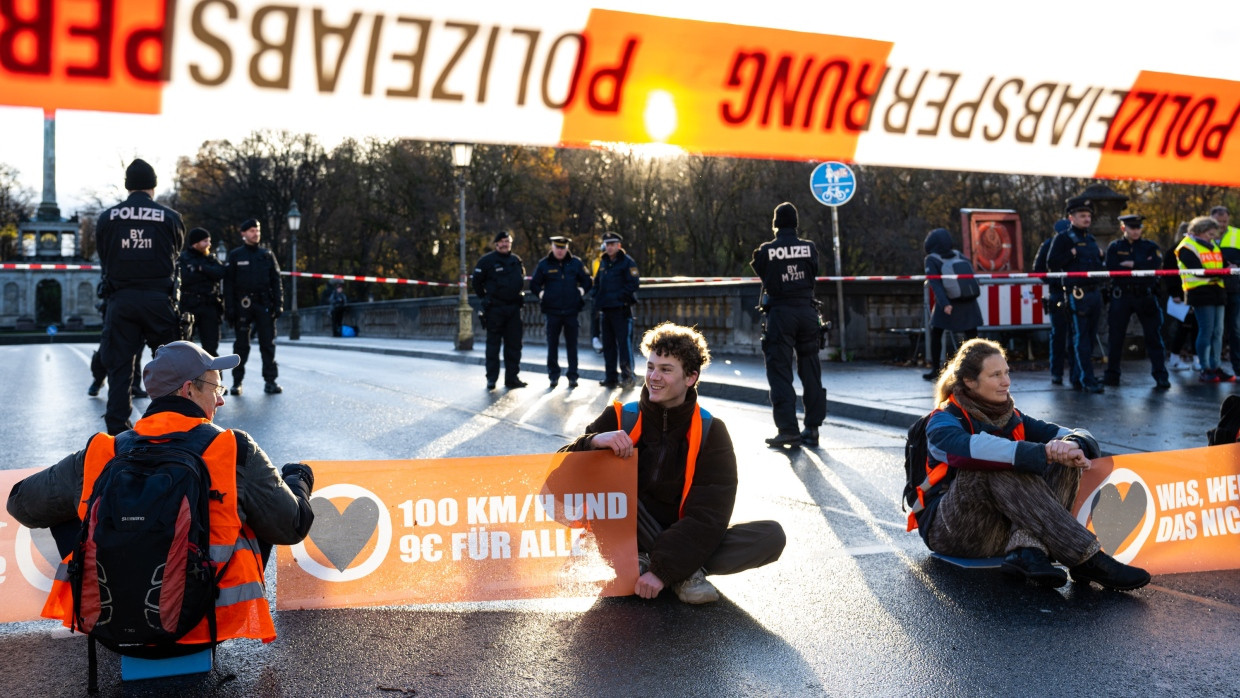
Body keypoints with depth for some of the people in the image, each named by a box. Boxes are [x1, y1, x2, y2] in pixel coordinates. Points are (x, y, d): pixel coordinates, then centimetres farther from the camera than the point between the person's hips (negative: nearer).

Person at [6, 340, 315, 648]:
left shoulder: (101, 453, -3)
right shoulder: (238, 451, -9)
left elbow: (21, 503, 12)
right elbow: (293, 527, -1)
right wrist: (298, 480, 21)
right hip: (212, 623, -1)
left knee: (65, 509, 21)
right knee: (263, 514, 18)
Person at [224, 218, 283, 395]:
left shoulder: (267, 255, 11)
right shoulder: (235, 256, 4)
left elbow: (276, 281, 11)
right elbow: (228, 283, 1)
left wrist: (278, 304, 1)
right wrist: (229, 308, -7)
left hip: (264, 304, 2)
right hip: (243, 305, -2)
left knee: (268, 343, 0)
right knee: (241, 344, 3)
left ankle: (270, 381, 4)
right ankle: (237, 382, 9)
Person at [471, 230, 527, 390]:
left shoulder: (516, 260, 11)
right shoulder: (487, 260, -5)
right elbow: (476, 282, 0)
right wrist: (485, 299, 3)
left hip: (513, 308, 5)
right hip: (494, 309, -5)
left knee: (514, 344, 6)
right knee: (493, 344, -1)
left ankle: (512, 377, 13)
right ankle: (491, 378, 4)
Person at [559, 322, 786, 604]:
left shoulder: (711, 432, -7)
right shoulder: (620, 418, -4)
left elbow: (709, 516, -15)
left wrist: (663, 569, -27)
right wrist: (593, 441, -32)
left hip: (685, 539, 0)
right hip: (630, 536, 0)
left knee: (772, 536, -22)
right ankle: (688, 570, -23)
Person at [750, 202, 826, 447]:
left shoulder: (766, 250, -6)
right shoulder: (809, 248, 0)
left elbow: (760, 273, 5)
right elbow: (814, 274, 9)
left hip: (779, 312, -3)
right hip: (807, 311, 3)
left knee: (780, 371, 0)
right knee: (810, 372, 11)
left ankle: (787, 428, -7)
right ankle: (812, 428, 14)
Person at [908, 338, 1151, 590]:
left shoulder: (1012, 419, 14)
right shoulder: (943, 422, -5)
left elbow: (1084, 437, 4)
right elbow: (974, 448, -30)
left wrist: (1073, 446, -21)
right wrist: (1045, 453, -37)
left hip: (1004, 529, 6)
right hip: (949, 529, -6)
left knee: (1065, 462, -12)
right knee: (1001, 466, -32)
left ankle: (1028, 550, -34)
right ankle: (1088, 560, -37)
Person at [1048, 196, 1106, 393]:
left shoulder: (1090, 239, 20)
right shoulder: (1063, 238, -2)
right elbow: (1052, 263, -11)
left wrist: (1100, 257, 14)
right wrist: (1071, 254, -17)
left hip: (1095, 293, 8)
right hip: (1077, 294, -8)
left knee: (1090, 337, 8)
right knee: (1080, 338, -6)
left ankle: (1077, 378, 16)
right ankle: (1087, 380, -7)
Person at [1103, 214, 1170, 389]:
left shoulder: (1150, 246, 9)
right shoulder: (1114, 247, 7)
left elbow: (1156, 265, -9)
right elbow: (1112, 270, -9)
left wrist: (1133, 265, -13)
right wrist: (1142, 266, -10)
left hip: (1146, 296, 0)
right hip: (1121, 296, 0)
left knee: (1153, 336, -1)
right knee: (1116, 336, 4)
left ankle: (1160, 376, 3)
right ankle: (1111, 375, 14)